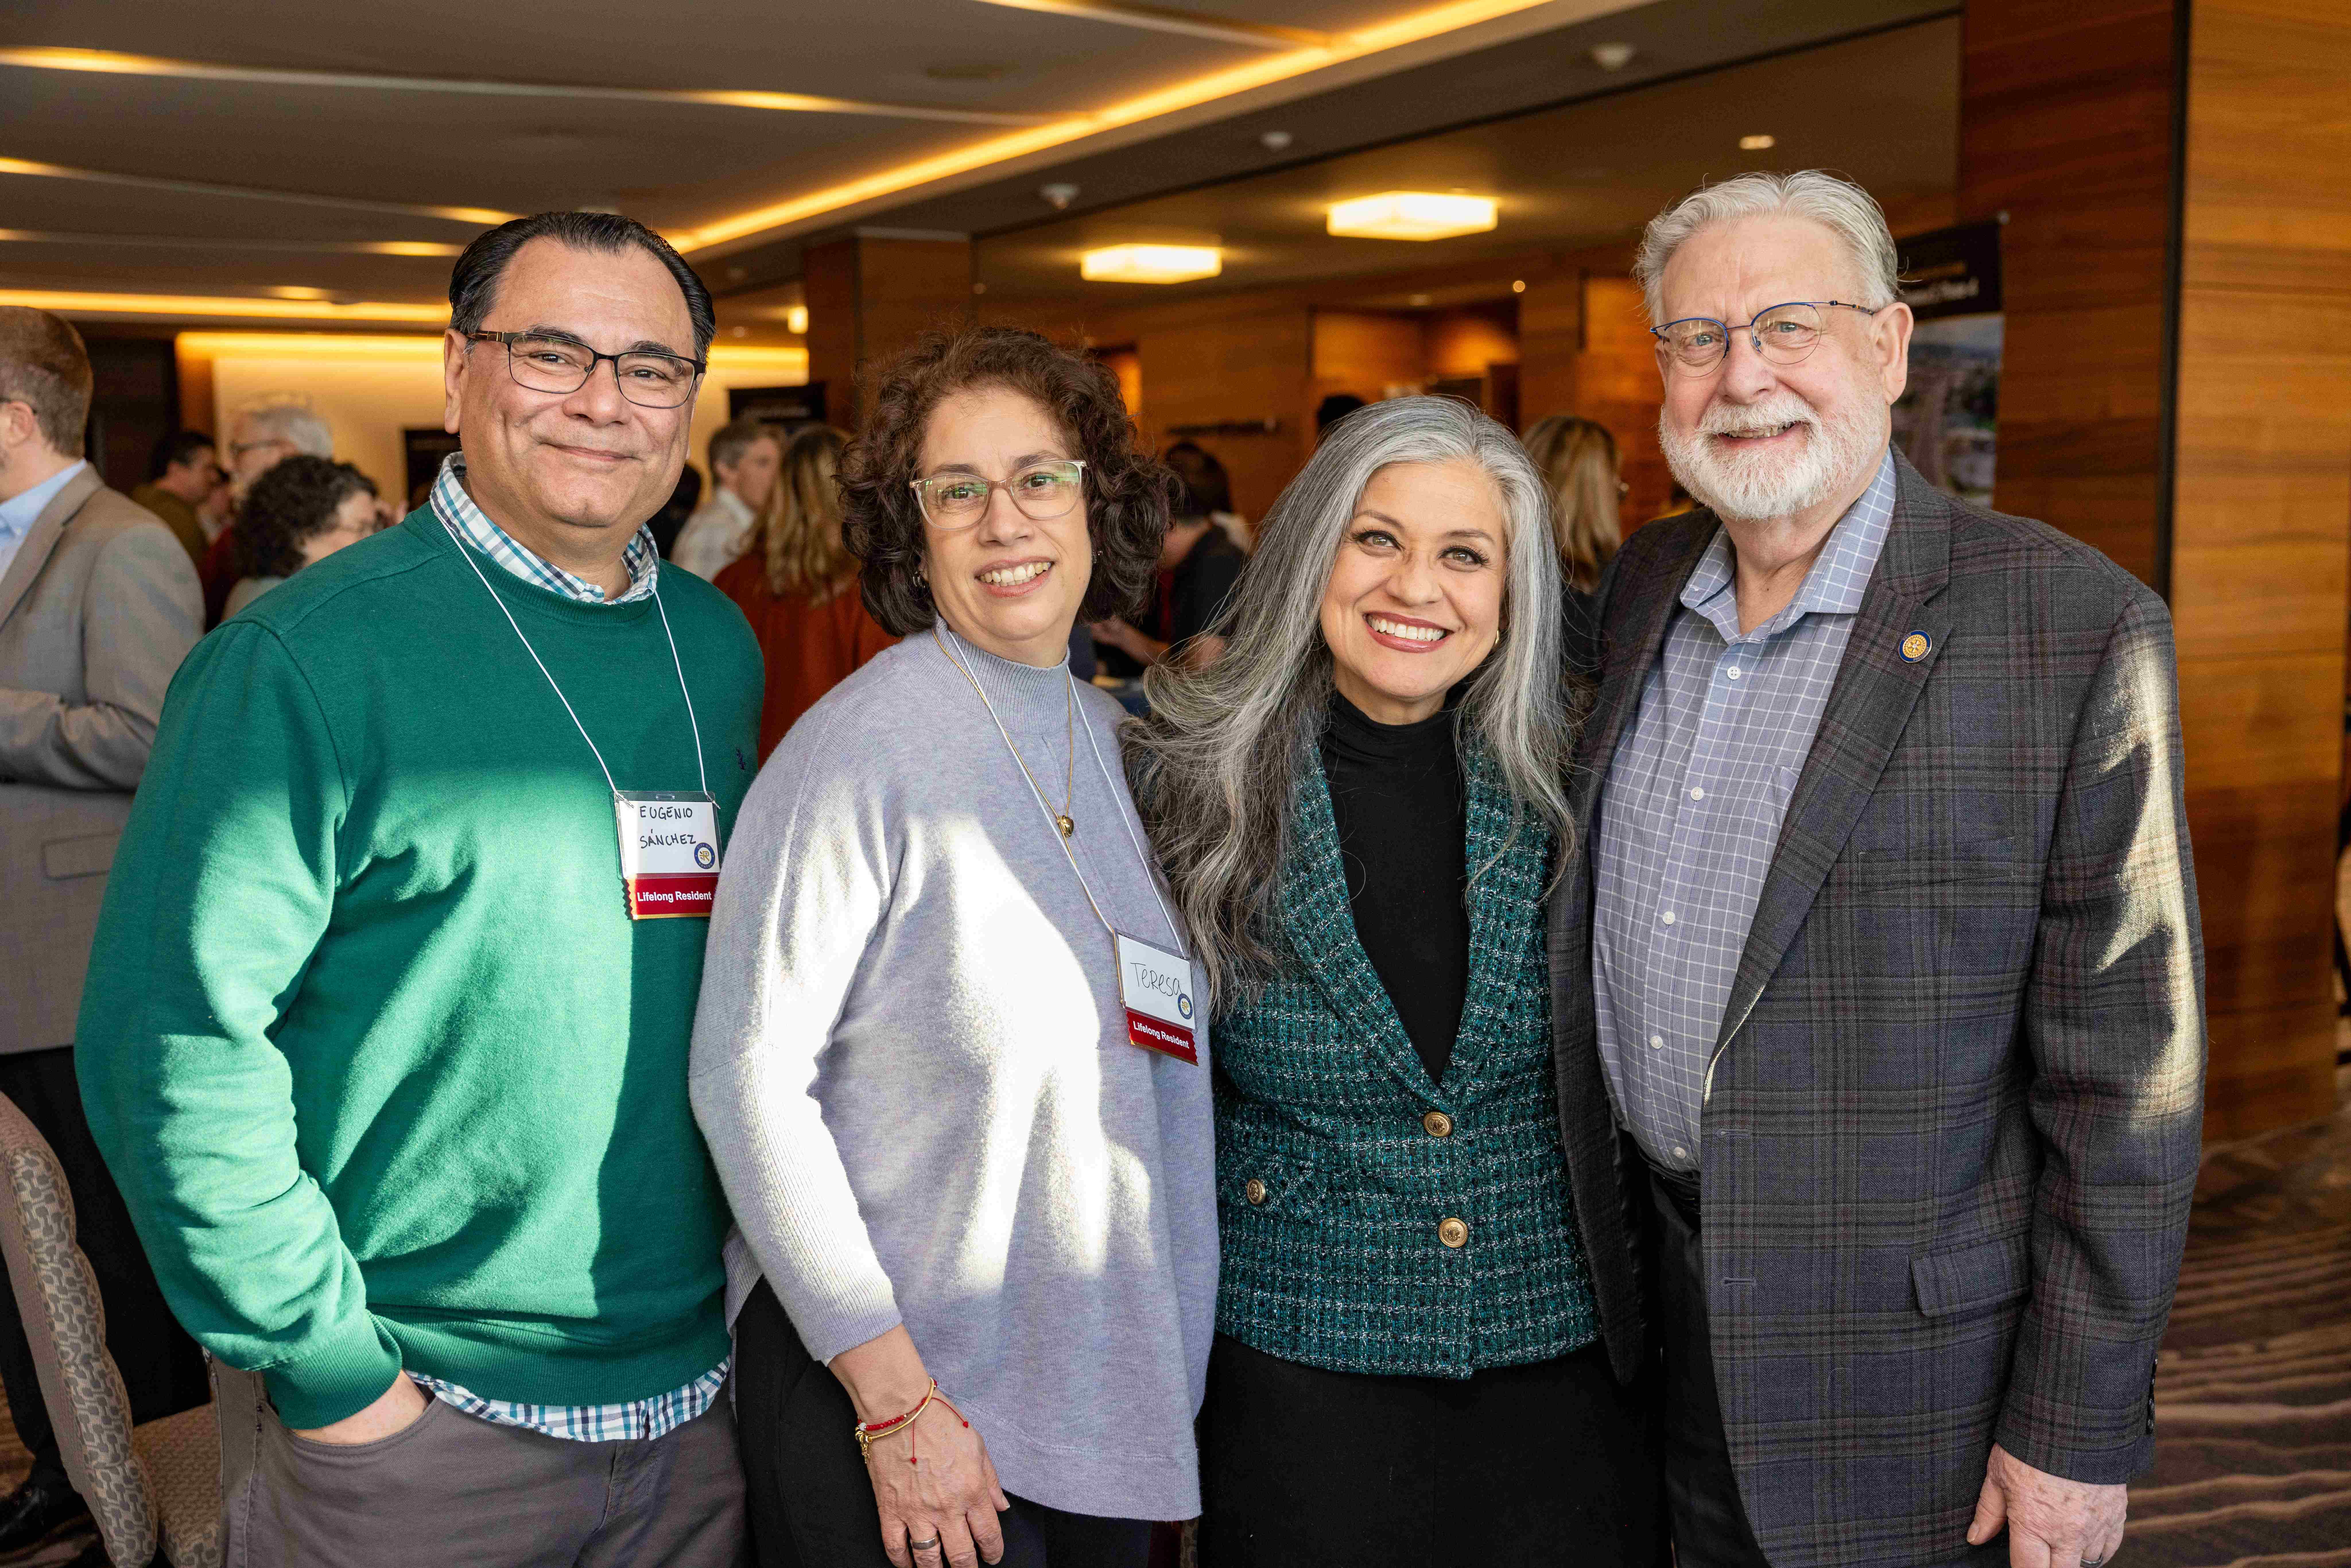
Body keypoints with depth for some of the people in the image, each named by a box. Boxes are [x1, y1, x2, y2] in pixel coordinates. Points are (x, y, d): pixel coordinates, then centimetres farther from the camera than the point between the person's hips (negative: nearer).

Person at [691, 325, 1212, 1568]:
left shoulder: (1119, 738, 3)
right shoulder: (864, 743, -16)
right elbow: (747, 1078, -17)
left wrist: (1174, 1360, 8)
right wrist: (895, 1395, -18)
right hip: (881, 1384, -6)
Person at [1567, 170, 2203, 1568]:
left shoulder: (2075, 630, -16)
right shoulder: (1639, 592, 2)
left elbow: (2124, 1084, -15)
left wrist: (2077, 1430, -13)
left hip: (1909, 1379, -5)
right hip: (1659, 1317, 5)